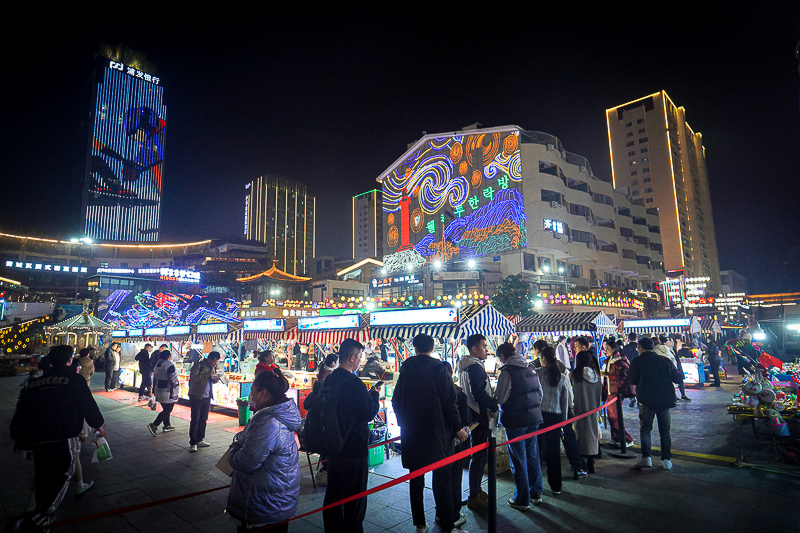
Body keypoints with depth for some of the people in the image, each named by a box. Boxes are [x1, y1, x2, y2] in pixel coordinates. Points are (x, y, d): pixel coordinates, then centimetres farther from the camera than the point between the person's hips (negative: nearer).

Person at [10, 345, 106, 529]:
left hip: (37, 438, 6)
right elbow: (88, 405, -2)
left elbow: (21, 410, 16)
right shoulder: (74, 379, -3)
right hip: (63, 437, -6)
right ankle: (40, 518, -10)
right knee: (63, 475, 3)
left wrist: (18, 436, 27)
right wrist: (98, 425, 12)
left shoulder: (34, 382, 13)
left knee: (42, 477, 21)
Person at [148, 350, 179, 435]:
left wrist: (154, 390, 21)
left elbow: (155, 378, 15)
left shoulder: (157, 365, 10)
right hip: (168, 392, -9)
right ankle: (154, 425, -9)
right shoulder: (169, 365, -17)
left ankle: (167, 425, 26)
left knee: (166, 409, 19)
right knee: (167, 410, -2)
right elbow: (173, 379, -18)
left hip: (158, 390, 9)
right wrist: (176, 386, 3)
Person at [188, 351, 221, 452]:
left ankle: (200, 440, 24)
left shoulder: (213, 367, 11)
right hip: (196, 396, -7)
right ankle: (193, 443, 6)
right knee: (195, 420, -2)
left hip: (207, 397, 7)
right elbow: (194, 377, -23)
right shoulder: (198, 365, -11)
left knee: (203, 419, 13)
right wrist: (207, 375, -25)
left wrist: (215, 379, 0)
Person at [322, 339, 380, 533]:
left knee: (333, 494, 20)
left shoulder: (329, 380, 4)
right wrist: (374, 394, -2)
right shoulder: (353, 382, -23)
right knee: (355, 498, 7)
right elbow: (370, 412, -18)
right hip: (354, 449, -9)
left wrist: (367, 394, 14)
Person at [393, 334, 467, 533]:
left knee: (416, 479, 13)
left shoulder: (405, 371, 4)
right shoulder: (438, 369, -9)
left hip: (411, 433, 4)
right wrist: (457, 428, -1)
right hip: (435, 433, -4)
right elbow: (449, 402, -11)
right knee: (442, 478, 4)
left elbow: (396, 402, 9)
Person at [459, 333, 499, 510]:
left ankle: (476, 490, 31)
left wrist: (491, 403, 11)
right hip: (479, 417, -10)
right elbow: (479, 394, -24)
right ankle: (474, 497, 7)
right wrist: (494, 407, -12)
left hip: (474, 415, 10)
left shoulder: (466, 367, 14)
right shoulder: (475, 367, -19)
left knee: (479, 455, 19)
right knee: (480, 456, -2)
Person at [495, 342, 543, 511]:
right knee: (533, 456, 18)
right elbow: (540, 393, 14)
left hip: (515, 421, -7)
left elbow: (500, 398, -17)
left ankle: (522, 500, 14)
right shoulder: (530, 369, 7)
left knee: (518, 460, 4)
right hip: (533, 418, 7)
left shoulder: (507, 371, -16)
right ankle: (536, 493, 30)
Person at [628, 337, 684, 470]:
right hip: (665, 399, 3)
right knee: (665, 430, 13)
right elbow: (677, 378, 7)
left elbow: (632, 380, -3)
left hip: (647, 400, -3)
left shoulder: (637, 361, -3)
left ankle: (646, 458, -3)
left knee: (645, 429, 5)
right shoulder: (664, 360, 6)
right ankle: (666, 459, 11)